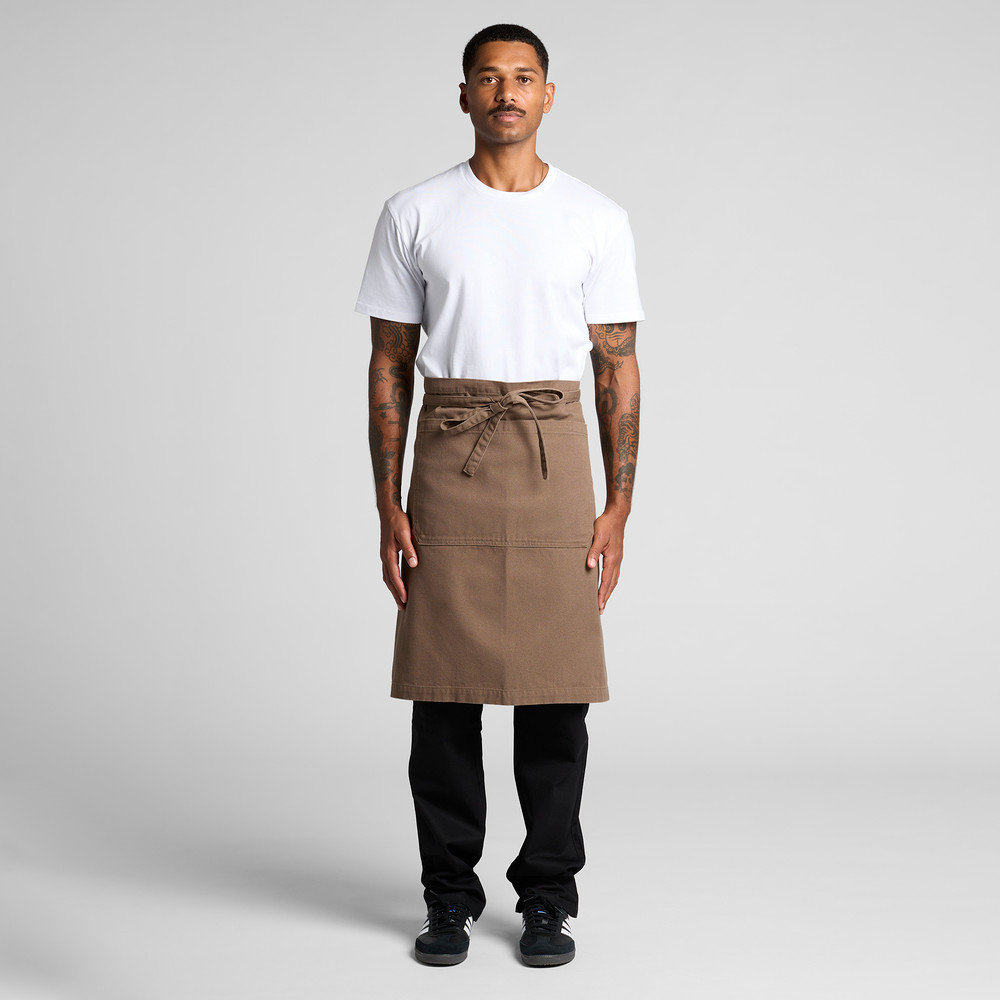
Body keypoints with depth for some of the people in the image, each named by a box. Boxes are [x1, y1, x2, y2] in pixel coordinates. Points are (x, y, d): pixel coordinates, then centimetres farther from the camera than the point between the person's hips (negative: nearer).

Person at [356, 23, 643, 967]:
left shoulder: (597, 218, 5)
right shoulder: (414, 214, 5)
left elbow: (618, 369, 5)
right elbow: (389, 364, 5)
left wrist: (618, 508, -2)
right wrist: (388, 506, -1)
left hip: (554, 461, 0)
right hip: (446, 462, 0)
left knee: (554, 690, 3)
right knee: (445, 692, 4)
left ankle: (547, 897, 17)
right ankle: (449, 895, 18)